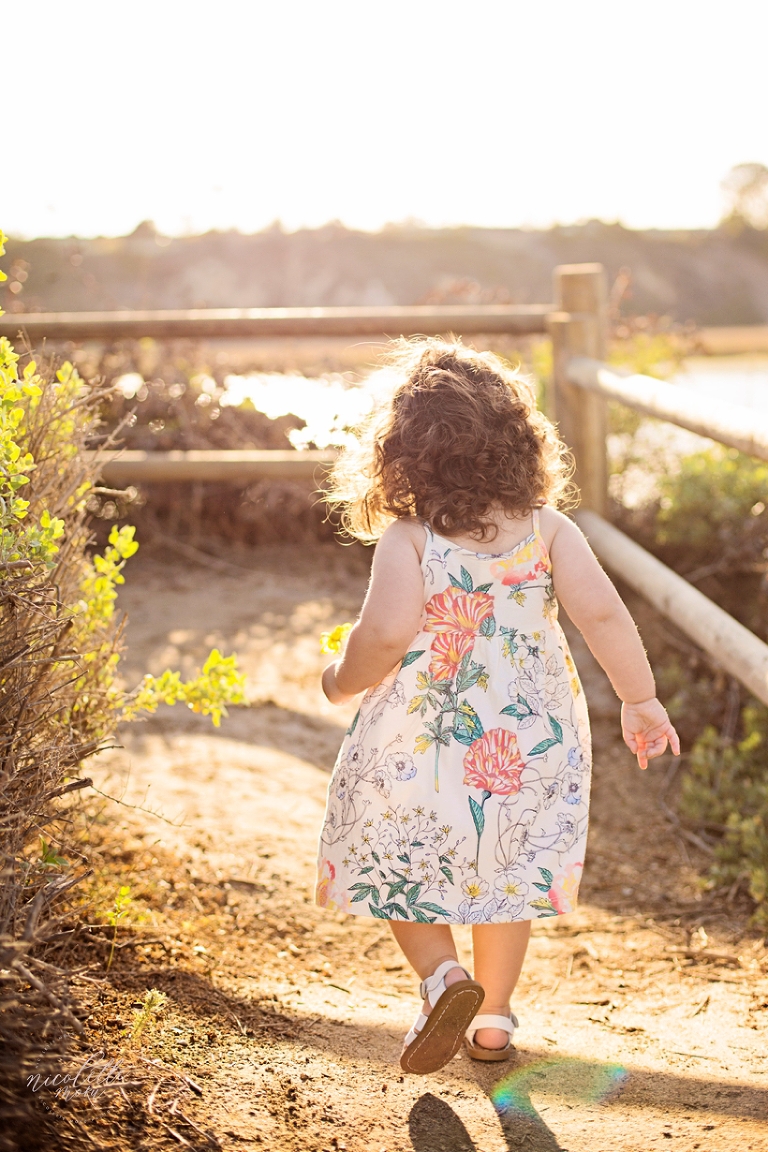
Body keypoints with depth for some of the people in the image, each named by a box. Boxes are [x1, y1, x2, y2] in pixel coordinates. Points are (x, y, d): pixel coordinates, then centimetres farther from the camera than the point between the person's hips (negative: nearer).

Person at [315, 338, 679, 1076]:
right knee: (506, 873, 22)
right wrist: (640, 700, -2)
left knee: (398, 869, 18)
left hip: (418, 744, -3)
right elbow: (601, 613, -12)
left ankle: (441, 976, -3)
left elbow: (386, 634, -26)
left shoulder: (406, 539, -16)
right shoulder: (546, 527, -6)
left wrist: (342, 682, -7)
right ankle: (493, 1018, 29)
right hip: (529, 740, 3)